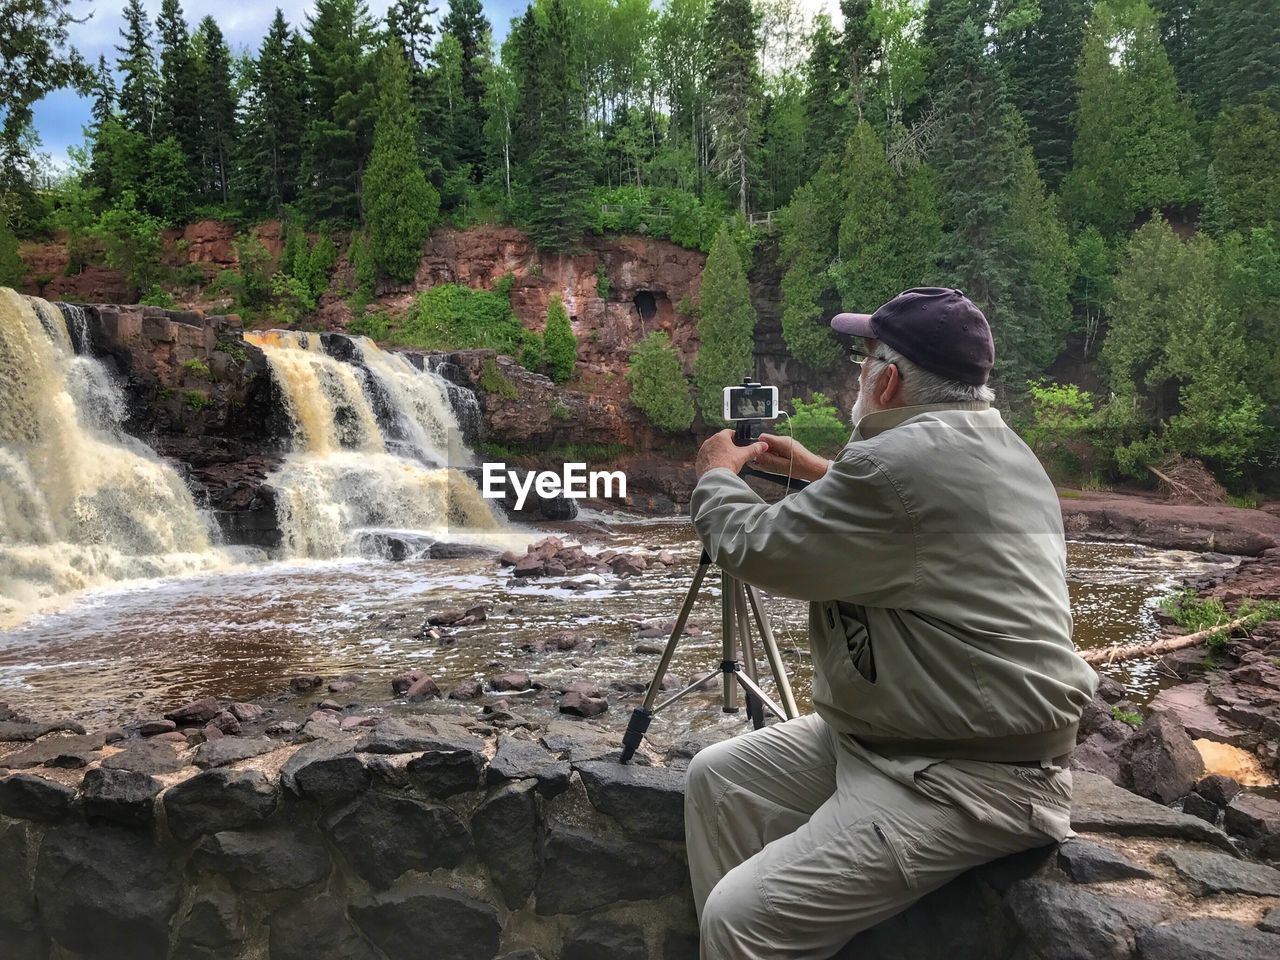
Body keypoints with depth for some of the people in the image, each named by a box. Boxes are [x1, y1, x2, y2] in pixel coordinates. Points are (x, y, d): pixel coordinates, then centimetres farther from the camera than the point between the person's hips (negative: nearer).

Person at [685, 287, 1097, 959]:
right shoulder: (997, 448, 11)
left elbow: (759, 551, -13)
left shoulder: (902, 461, -23)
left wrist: (718, 474, 6)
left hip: (970, 781, -11)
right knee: (716, 779, 10)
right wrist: (816, 471, 33)